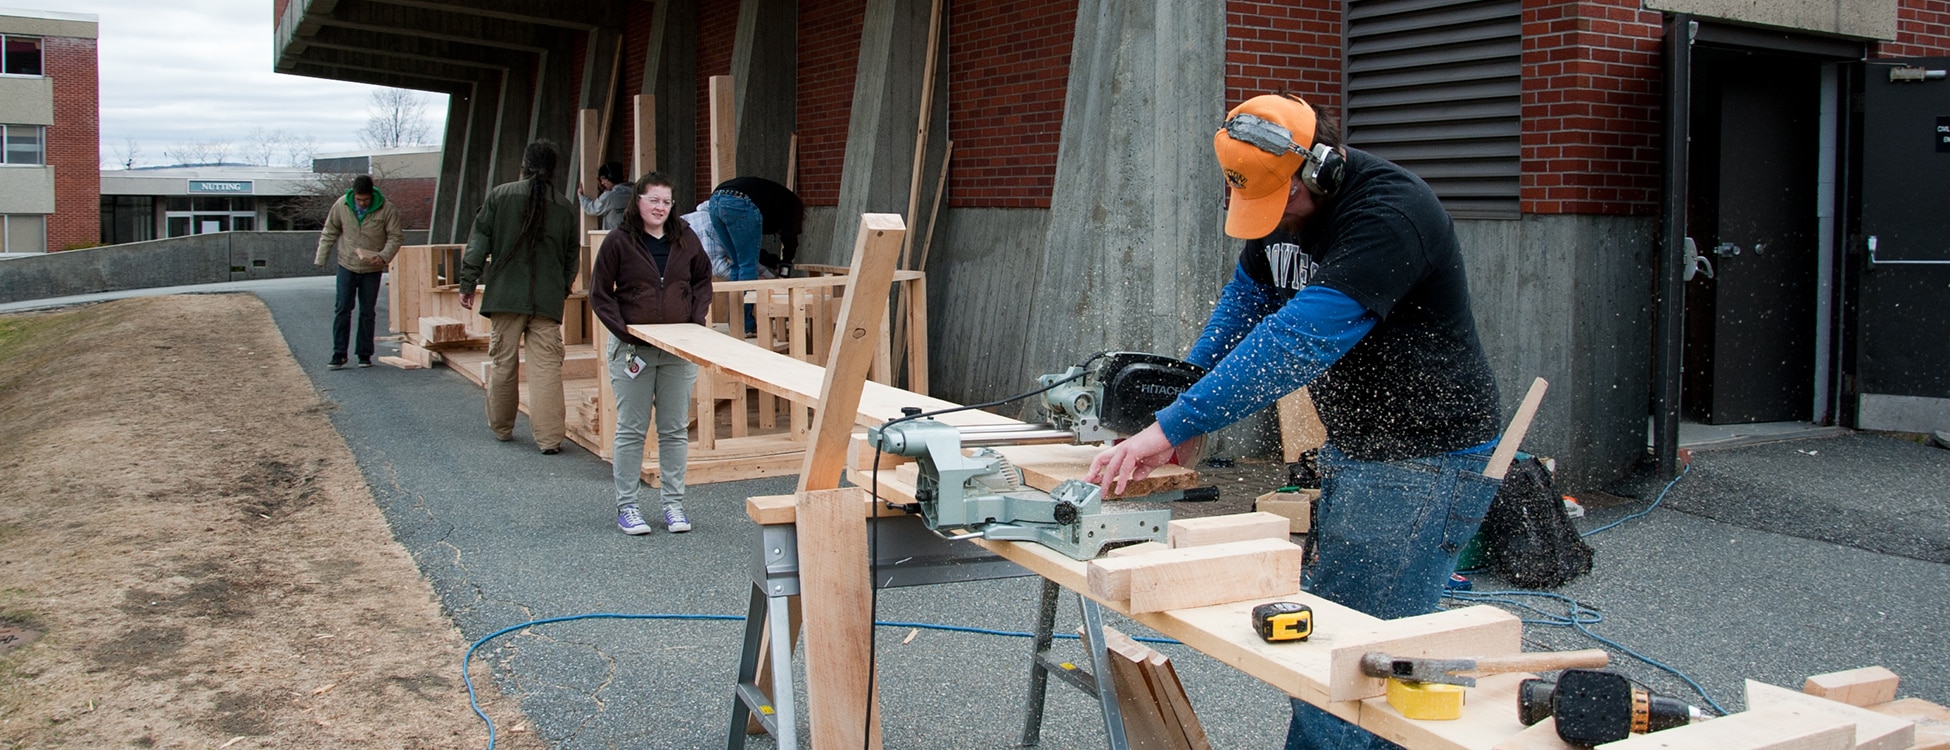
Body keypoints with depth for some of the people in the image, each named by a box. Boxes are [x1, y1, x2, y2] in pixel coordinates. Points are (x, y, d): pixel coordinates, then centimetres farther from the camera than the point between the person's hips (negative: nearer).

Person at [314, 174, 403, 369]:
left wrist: (384, 256, -23)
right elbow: (329, 233, 4)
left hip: (372, 270, -1)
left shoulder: (386, 210, -12)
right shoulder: (341, 205, -6)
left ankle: (365, 354, 15)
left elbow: (396, 237, -7)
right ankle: (339, 353, 3)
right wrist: (320, 258, 4)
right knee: (342, 309, -2)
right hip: (347, 266, 1)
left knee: (367, 312, 6)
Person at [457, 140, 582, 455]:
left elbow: (479, 241, -1)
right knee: (547, 367, -1)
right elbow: (572, 257, 12)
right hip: (548, 300, 1)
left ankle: (501, 428, 25)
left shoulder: (499, 195, -1)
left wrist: (467, 283, 4)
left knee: (501, 363, 12)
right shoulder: (565, 207, 5)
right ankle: (549, 437, -6)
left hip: (505, 296, -1)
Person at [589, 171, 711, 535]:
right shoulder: (618, 242, -4)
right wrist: (623, 329, -13)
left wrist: (698, 319, 1)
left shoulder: (685, 239, 5)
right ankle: (626, 506, 11)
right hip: (632, 349, -3)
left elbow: (702, 281, 16)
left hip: (678, 350, 3)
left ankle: (673, 504, 15)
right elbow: (599, 294, -2)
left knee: (675, 430, 7)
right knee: (631, 430, 3)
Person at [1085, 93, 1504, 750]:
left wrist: (1174, 426, -35)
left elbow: (1301, 338, -34)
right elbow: (1247, 300, 18)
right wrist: (1186, 388, 3)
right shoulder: (1282, 206, 5)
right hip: (1350, 450, 9)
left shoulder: (1390, 214, -25)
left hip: (1425, 464, -9)